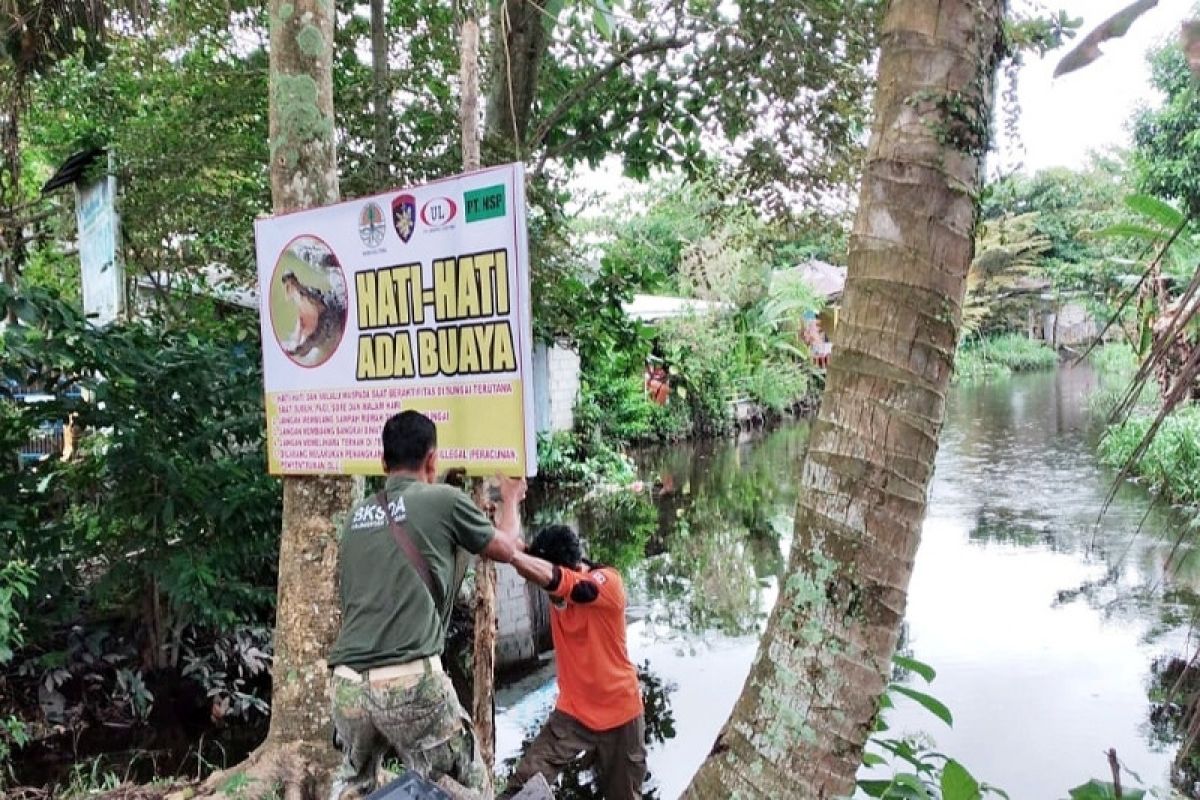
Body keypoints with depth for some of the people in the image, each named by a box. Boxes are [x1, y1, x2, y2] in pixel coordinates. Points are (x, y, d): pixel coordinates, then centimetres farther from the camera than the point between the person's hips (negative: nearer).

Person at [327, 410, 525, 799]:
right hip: (412, 681, -6)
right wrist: (511, 498, 34)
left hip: (347, 683, 6)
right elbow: (506, 549, 15)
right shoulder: (444, 500, -1)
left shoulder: (357, 515, 14)